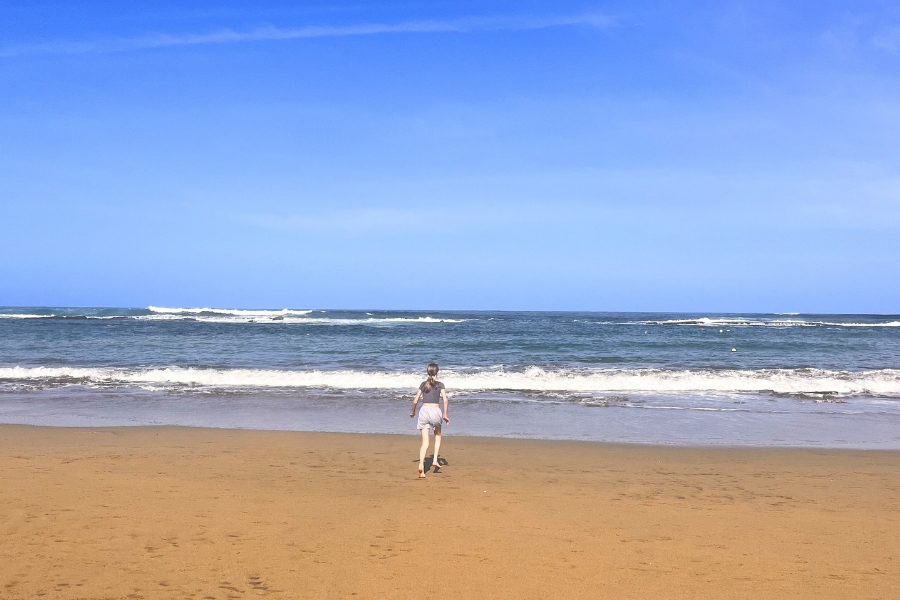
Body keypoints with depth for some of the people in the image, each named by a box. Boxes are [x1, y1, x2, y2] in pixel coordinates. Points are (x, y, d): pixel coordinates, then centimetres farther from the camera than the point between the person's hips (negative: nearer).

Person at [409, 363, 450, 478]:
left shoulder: (423, 384, 11)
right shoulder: (440, 385, 4)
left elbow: (415, 400, 10)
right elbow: (445, 400, -8)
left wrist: (412, 412, 26)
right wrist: (445, 415, 0)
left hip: (424, 411, 2)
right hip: (435, 411, -1)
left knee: (425, 442, 0)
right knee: (438, 435, 27)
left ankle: (421, 465, -21)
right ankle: (435, 460, 16)